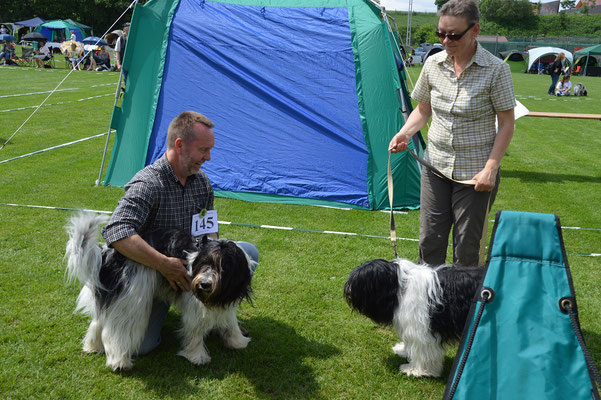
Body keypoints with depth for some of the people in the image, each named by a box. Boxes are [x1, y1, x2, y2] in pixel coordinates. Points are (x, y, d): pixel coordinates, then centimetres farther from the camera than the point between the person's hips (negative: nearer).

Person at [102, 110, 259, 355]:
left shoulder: (201, 181, -1)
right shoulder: (147, 184, -26)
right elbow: (116, 233, -39)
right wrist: (164, 265, -40)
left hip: (191, 265, 6)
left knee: (247, 253, -7)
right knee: (140, 344, -22)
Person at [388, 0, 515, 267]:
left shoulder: (496, 69, -12)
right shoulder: (433, 64, 1)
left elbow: (506, 123, -8)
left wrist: (491, 167, -15)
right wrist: (404, 134, -5)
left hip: (474, 172, -4)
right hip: (436, 165, 4)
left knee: (466, 244, 5)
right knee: (430, 239, 7)